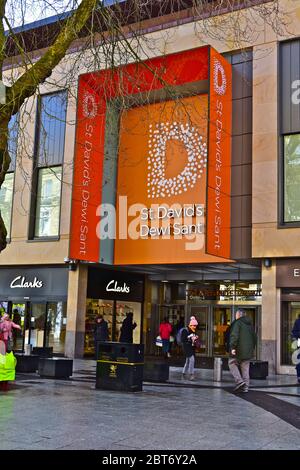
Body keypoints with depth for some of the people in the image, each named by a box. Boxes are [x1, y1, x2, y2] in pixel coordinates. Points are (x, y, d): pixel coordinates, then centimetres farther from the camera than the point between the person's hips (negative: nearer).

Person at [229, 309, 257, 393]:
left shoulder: (237, 323, -9)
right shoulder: (250, 324, 16)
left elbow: (234, 336, -21)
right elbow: (254, 337, 22)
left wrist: (232, 347, -20)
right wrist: (252, 348, 27)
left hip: (238, 350, -7)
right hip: (248, 351, 7)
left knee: (232, 364, 8)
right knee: (245, 368, 10)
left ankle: (239, 381, -7)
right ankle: (245, 387, 9)